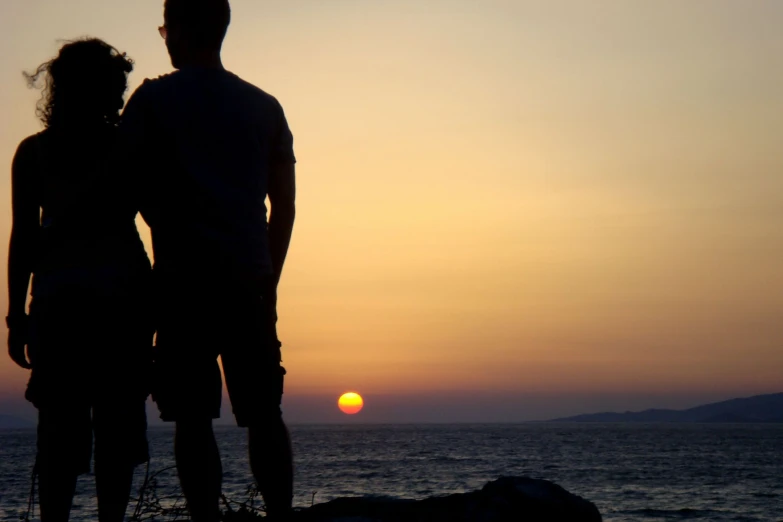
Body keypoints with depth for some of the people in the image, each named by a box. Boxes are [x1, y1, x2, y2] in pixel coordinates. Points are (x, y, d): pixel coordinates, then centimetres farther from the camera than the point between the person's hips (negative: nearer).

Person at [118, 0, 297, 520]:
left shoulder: (153, 99, 2)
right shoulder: (265, 106, 14)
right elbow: (285, 206, 13)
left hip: (185, 280, -3)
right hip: (250, 280, 4)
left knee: (193, 418, -2)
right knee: (264, 414, 7)